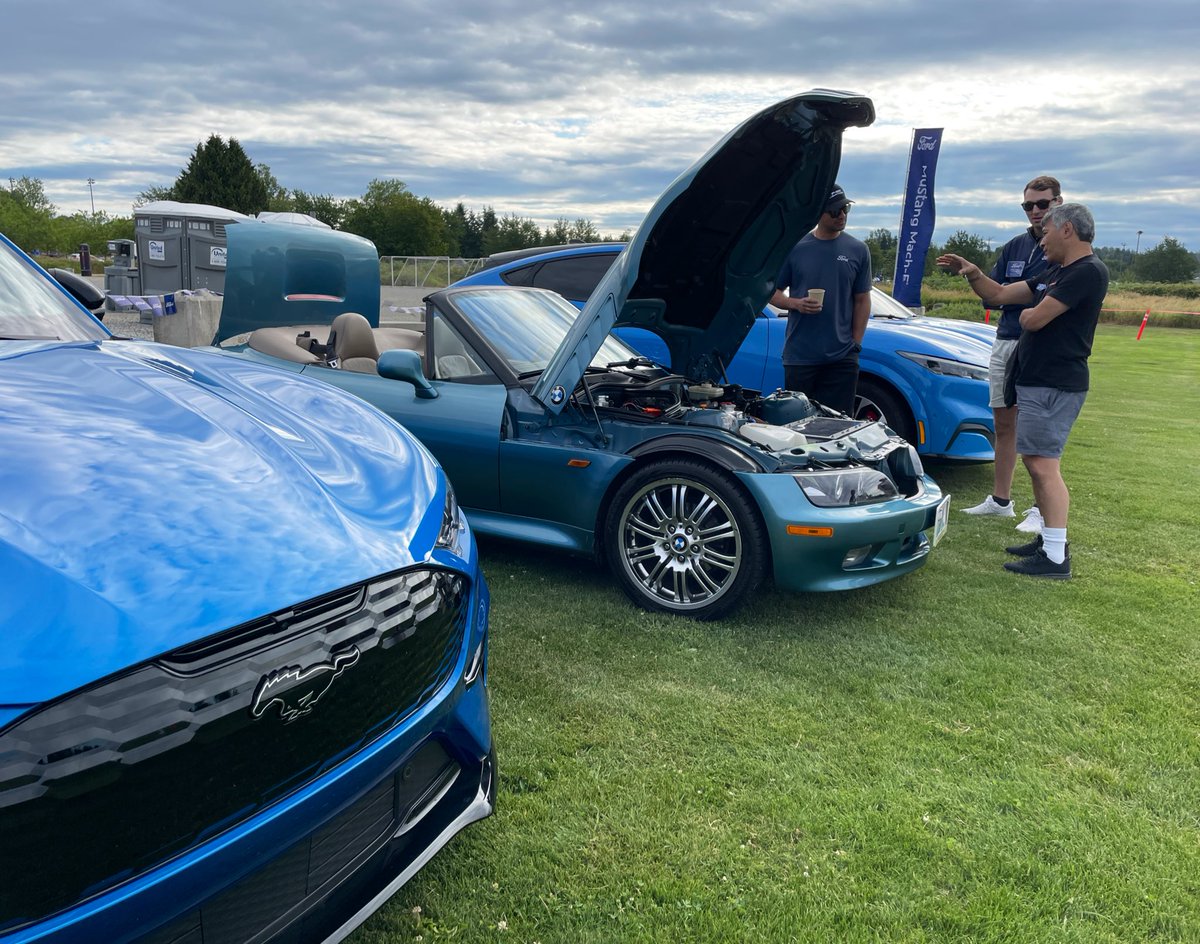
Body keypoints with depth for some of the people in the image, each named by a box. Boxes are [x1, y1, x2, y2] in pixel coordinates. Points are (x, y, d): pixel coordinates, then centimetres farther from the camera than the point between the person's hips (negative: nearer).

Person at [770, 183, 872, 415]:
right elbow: (773, 292, 8)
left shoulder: (858, 250, 7)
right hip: (799, 357, -1)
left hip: (842, 358, 1)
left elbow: (862, 301, 9)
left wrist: (856, 344, 2)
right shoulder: (795, 248, 4)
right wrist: (796, 303, -13)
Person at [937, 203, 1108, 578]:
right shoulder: (1056, 274, 16)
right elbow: (999, 295, 19)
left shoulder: (1087, 272, -15)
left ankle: (1056, 557, -11)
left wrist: (1027, 312, 1)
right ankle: (1049, 539, 25)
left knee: (1043, 464, -13)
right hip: (1036, 380, 11)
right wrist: (972, 273, 3)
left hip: (1054, 386, -11)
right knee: (1036, 461, 15)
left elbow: (1034, 319, -22)